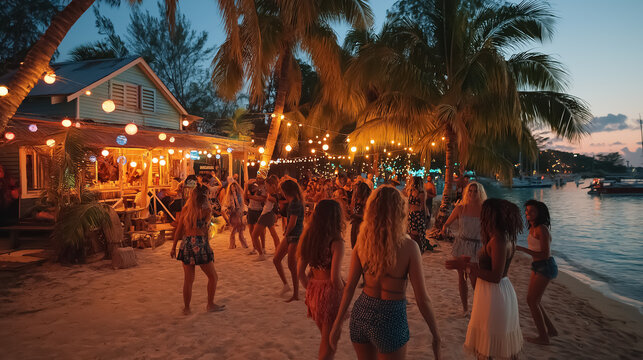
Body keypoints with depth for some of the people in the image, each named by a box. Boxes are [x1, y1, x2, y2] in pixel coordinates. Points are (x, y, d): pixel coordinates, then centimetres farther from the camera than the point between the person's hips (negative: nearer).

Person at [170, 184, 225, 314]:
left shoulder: (185, 209, 4)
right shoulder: (206, 210, -8)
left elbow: (179, 230, 7)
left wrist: (174, 247, 14)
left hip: (186, 244, 4)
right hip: (200, 244, -4)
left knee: (188, 280, 12)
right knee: (213, 277, 14)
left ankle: (186, 308, 19)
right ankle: (210, 304, 20)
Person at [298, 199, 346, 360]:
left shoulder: (308, 237, 1)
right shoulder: (336, 242, -17)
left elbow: (300, 271, 6)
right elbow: (335, 277, -20)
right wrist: (344, 295, -5)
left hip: (313, 291, 6)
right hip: (330, 292, -6)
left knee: (325, 337, 26)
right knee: (329, 341, 12)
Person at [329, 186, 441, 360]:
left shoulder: (362, 242, -6)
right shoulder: (408, 246, -18)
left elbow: (349, 287, -1)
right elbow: (422, 299, -14)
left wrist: (337, 324, 9)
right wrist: (436, 337, -2)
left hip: (361, 313, 4)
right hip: (390, 319, -4)